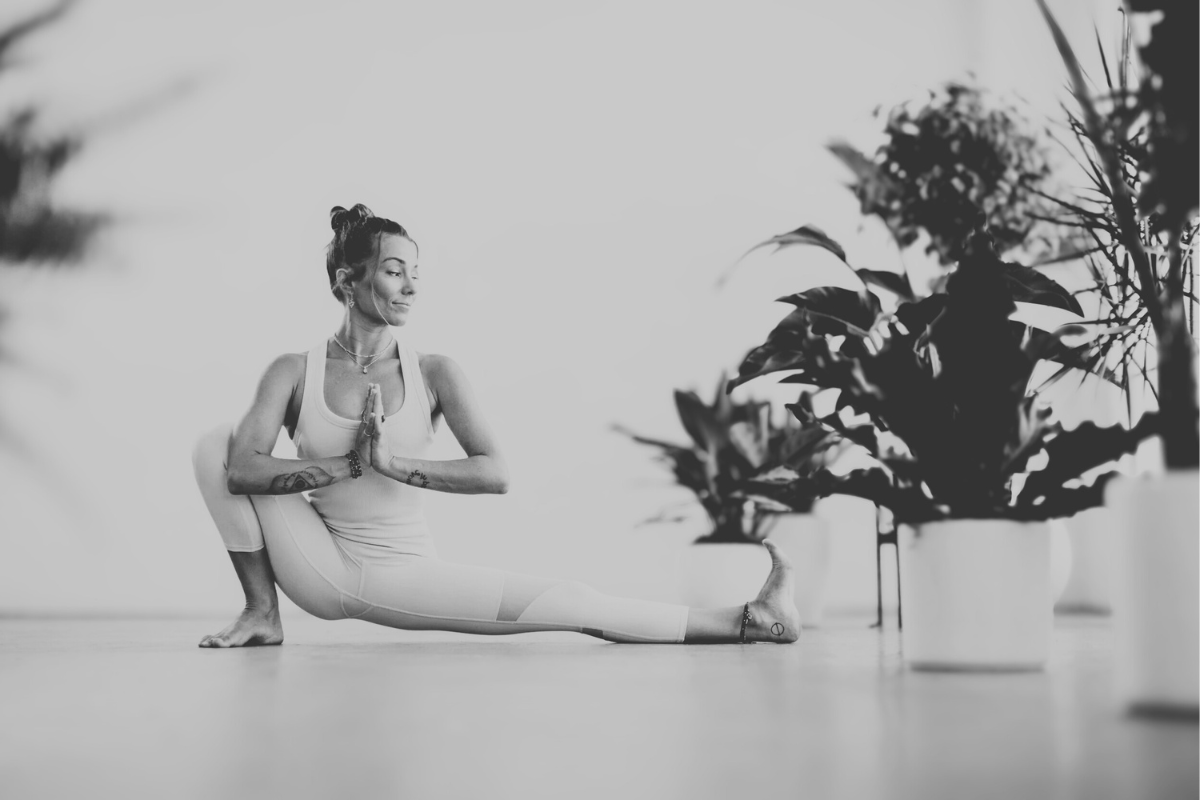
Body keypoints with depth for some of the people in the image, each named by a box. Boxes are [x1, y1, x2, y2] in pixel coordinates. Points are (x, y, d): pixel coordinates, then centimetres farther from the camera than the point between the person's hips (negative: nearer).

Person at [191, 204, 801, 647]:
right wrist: (351, 464, -21)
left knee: (569, 604, -18)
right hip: (323, 572, 1)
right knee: (217, 442, -17)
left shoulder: (433, 373, -2)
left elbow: (495, 474, -14)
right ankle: (262, 613, -6)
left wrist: (393, 463, -19)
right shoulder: (294, 372, -3)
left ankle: (739, 623, -16)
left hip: (406, 573, 0)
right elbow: (243, 470, -19)